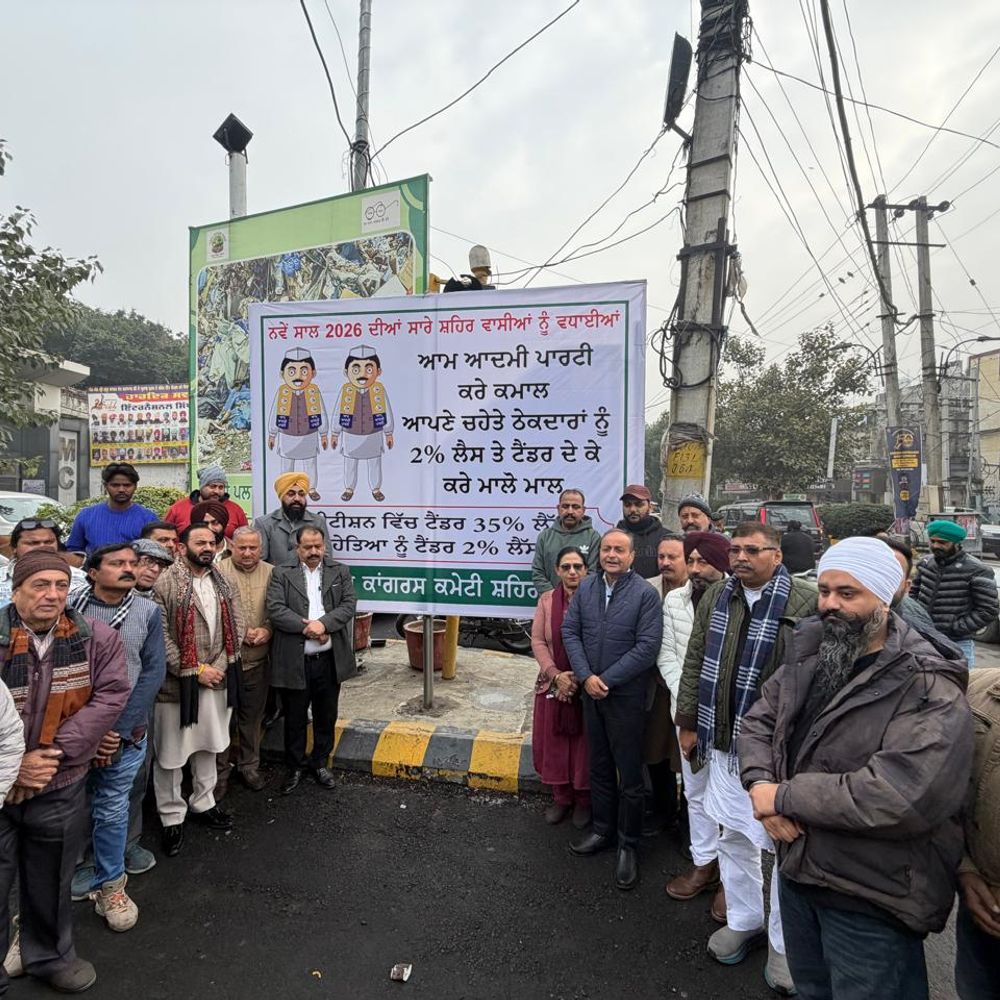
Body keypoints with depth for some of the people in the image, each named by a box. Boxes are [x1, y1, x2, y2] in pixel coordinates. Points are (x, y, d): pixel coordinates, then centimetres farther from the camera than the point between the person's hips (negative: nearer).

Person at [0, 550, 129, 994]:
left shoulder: (97, 639, -8)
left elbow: (110, 696, -12)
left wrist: (52, 753, -18)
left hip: (59, 788, 2)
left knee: (50, 883, 21)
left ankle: (49, 955, 45)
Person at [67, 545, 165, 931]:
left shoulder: (148, 612, -2)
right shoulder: (69, 608, -5)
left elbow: (152, 673, -3)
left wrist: (119, 730, -10)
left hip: (126, 732, 0)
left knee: (112, 810, 6)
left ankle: (109, 884, 26)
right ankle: (73, 872, 38)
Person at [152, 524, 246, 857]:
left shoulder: (224, 584, 7)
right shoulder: (166, 584, -13)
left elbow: (237, 626, 7)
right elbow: (161, 637, -16)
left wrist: (220, 666, -5)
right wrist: (194, 670, -15)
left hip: (216, 679, 6)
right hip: (176, 683, -5)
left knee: (208, 746, 19)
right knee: (170, 754, 8)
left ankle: (203, 804, 38)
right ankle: (172, 818, 25)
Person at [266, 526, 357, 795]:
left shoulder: (340, 571, 5)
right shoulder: (281, 573, 0)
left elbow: (349, 604, -5)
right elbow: (275, 610, -10)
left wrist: (323, 623, -19)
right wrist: (306, 627, -19)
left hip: (330, 660, 2)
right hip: (294, 662, -1)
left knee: (326, 717, 15)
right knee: (295, 718, 14)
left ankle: (320, 763, 35)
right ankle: (295, 767, 33)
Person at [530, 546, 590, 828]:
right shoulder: (547, 600, 1)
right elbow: (537, 641, -2)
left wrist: (580, 678, -16)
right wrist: (557, 675, -13)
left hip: (586, 687, -3)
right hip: (553, 684, 3)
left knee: (584, 746, 8)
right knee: (554, 743, 12)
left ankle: (584, 801, 29)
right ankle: (561, 798, 32)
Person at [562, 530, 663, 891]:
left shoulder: (645, 594, -12)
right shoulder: (586, 588, 3)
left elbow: (647, 647, -16)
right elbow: (570, 631, 2)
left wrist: (606, 679, -15)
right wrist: (585, 676, -10)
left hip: (626, 695, -4)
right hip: (591, 692, 5)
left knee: (629, 774, 6)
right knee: (599, 766, 19)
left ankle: (628, 845, 23)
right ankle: (602, 830, 36)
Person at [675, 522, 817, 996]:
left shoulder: (807, 602, -14)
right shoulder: (715, 597, 5)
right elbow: (695, 662, 10)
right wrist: (688, 722, 11)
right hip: (724, 742, 5)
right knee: (734, 837, 19)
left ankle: (783, 941, 30)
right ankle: (744, 920, 40)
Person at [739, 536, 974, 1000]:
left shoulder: (930, 691, -22)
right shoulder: (808, 657, 1)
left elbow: (906, 799, -33)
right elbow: (758, 721, 6)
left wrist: (786, 797, -24)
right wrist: (760, 782, -15)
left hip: (871, 904, -6)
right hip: (796, 870, 6)